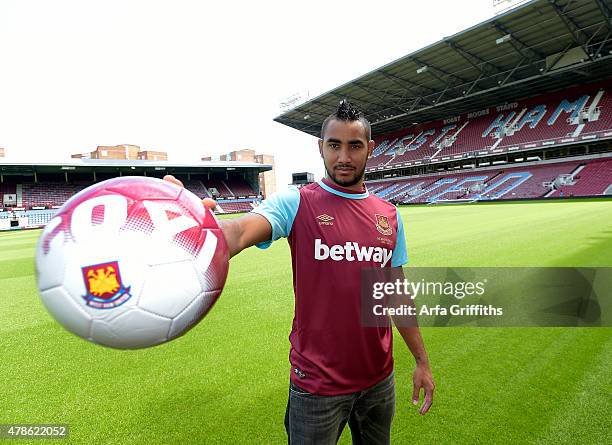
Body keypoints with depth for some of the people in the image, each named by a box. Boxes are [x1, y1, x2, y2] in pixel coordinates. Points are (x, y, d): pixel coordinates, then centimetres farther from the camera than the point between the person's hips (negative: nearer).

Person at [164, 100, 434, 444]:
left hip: (379, 378, 5)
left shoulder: (389, 215, 1)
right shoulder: (295, 203, -12)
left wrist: (422, 360, 10)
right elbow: (240, 231, -32)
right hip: (317, 383, -4)